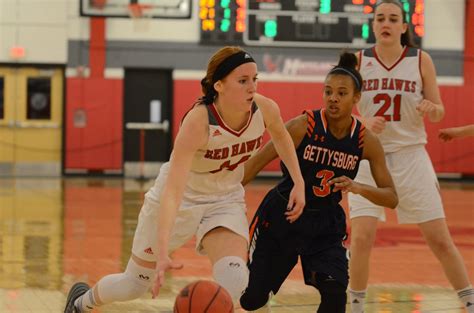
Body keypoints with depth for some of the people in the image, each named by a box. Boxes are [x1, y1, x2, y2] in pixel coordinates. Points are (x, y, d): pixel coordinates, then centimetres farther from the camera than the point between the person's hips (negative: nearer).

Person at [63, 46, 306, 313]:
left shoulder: (265, 109, -20)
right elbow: (173, 190, -43)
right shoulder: (198, 121, -36)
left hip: (225, 200, 4)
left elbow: (280, 134, 8)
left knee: (234, 280, -25)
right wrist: (162, 253, -53)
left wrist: (299, 182, 0)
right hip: (179, 200, -3)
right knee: (135, 285, 14)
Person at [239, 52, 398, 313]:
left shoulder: (366, 141, -10)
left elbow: (391, 198, -8)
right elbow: (254, 165, -12)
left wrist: (358, 188, -27)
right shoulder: (302, 126, -18)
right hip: (281, 217, -2)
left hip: (325, 225, 2)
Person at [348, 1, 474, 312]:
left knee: (440, 240, 2)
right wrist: (364, 123, -20)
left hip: (410, 156, 0)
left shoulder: (421, 60, 0)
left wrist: (431, 109, -18)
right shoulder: (358, 61, 0)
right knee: (361, 239, -11)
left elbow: (438, 113, 5)